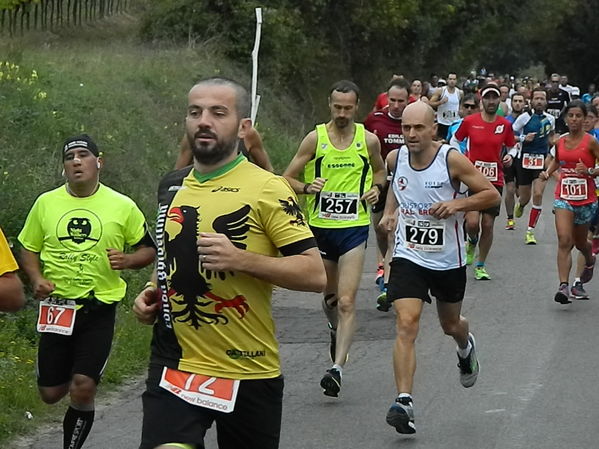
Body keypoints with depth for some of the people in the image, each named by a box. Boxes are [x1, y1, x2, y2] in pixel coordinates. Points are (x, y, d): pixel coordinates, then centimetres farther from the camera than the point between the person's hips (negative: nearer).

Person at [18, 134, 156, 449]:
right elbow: (29, 249, 13)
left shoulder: (123, 206, -1)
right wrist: (36, 279, -6)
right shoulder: (45, 203, 4)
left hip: (99, 309, -2)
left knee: (82, 391, -12)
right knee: (51, 393, 6)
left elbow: (148, 250, 7)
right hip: (56, 308, 2)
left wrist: (128, 260, -14)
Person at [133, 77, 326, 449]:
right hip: (174, 366, 4)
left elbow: (315, 274, -14)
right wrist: (153, 292, 9)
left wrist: (240, 258, -24)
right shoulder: (172, 187, 10)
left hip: (248, 374, -3)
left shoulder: (267, 190, -9)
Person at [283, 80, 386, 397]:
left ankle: (337, 368, -17)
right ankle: (336, 330, 50)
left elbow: (379, 170, 21)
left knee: (346, 301, -12)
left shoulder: (369, 140, 1)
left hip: (354, 228, -1)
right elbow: (287, 178, 0)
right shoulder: (315, 138, -3)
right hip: (319, 226, 1)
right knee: (330, 295, 18)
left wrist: (376, 187, 0)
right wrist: (307, 187, -20)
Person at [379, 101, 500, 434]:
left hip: (448, 260, -1)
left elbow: (493, 195, -10)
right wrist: (390, 212, 5)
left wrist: (457, 203, -24)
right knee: (407, 324, -18)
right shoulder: (397, 157, -3)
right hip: (409, 257, 1)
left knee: (451, 325, 20)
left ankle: (466, 348, 59)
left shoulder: (452, 160, -16)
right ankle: (404, 402, -21)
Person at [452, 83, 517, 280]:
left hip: (495, 180, 2)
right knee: (472, 222, -17)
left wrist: (510, 156, -4)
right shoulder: (470, 121, -3)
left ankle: (480, 266, 16)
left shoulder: (505, 125, 3)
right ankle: (472, 242, 20)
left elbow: (512, 146, 17)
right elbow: (455, 141, 12)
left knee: (488, 225, 2)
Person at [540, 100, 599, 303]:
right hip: (564, 196, 2)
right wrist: (548, 172, 9)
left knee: (579, 242, 16)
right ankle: (563, 286, -19)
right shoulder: (560, 142, 5)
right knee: (564, 241, -14)